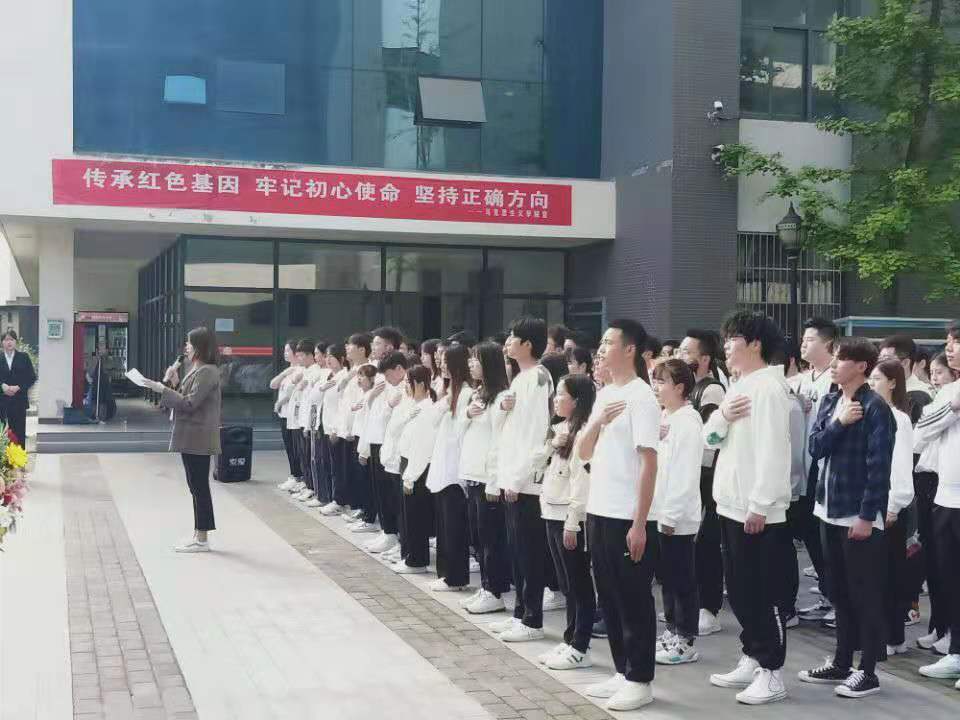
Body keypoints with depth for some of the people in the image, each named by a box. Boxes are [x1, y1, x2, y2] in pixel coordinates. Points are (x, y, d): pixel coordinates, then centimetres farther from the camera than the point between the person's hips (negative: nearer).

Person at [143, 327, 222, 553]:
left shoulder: (207, 372, -15)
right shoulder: (196, 370, 17)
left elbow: (189, 403, -20)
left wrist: (163, 389, -16)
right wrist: (175, 383, 4)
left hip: (198, 439, -10)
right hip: (190, 438, 10)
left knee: (199, 486, -5)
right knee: (196, 487, 13)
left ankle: (201, 539, 0)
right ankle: (199, 535, 20)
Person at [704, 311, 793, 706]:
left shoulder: (769, 386, -13)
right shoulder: (737, 387, 16)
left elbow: (773, 450, -19)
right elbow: (710, 438, 15)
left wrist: (760, 504, -22)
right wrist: (722, 415, -6)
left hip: (758, 510, -9)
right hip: (731, 505, 9)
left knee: (764, 593, -2)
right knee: (739, 590, 15)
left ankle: (772, 672, 5)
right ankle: (752, 659, 25)